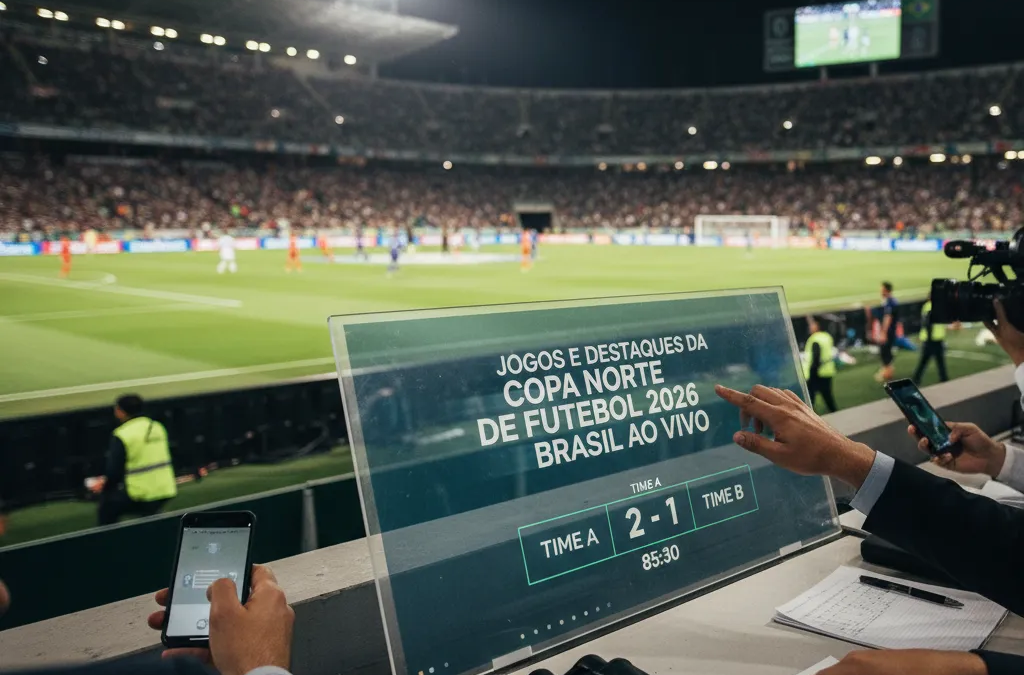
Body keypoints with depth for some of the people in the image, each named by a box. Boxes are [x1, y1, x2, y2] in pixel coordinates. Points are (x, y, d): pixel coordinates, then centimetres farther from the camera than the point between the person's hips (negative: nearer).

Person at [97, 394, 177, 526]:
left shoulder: (122, 435, -12)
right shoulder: (157, 427, 7)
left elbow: (114, 470, -10)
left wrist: (105, 485, 11)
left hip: (143, 495, -6)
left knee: (107, 505, 16)